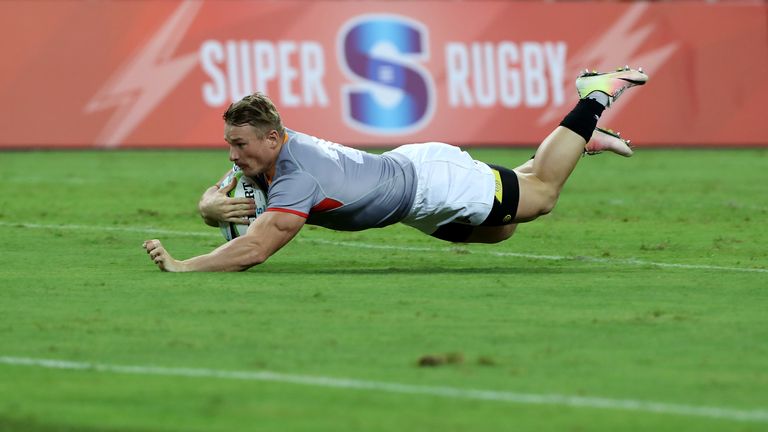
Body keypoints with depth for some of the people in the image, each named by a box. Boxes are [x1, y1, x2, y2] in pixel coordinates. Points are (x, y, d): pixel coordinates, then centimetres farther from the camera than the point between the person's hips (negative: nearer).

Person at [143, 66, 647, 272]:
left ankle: (594, 99, 26)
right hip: (411, 164, 7)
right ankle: (582, 137, 44)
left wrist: (181, 267, -51)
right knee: (499, 231, 30)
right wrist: (212, 205, -28)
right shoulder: (271, 148, -14)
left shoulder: (297, 179, -39)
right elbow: (213, 196, -3)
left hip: (431, 183, -7)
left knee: (541, 193, 12)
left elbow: (254, 248, -47)